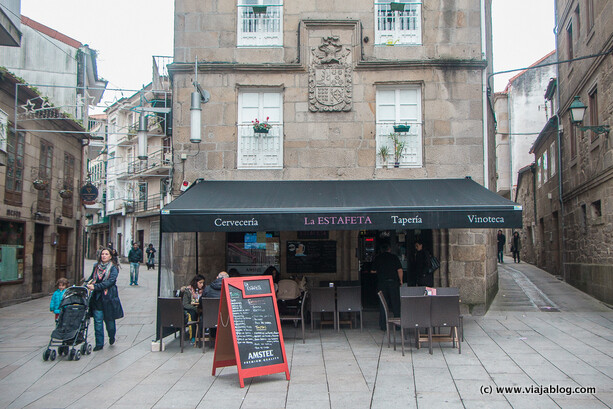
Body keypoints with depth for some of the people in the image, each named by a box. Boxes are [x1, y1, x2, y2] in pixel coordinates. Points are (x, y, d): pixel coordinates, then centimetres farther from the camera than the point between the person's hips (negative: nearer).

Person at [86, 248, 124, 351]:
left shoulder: (113, 268, -5)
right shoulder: (96, 266, 9)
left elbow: (110, 282, -15)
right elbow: (91, 278, 19)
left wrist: (95, 287, -22)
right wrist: (86, 285, 0)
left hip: (109, 297, -3)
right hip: (97, 297, 3)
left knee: (109, 319, 8)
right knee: (98, 321, -1)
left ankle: (112, 336, 36)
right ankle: (99, 343, 8)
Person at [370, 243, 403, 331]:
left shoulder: (377, 258, 5)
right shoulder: (394, 257, 1)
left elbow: (372, 271, 9)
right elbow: (400, 270, -4)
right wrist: (400, 280, 7)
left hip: (381, 283, 1)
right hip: (393, 282, -1)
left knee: (382, 304, 6)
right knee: (395, 304, 6)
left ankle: (383, 325, 7)